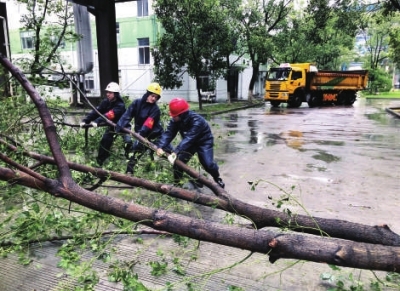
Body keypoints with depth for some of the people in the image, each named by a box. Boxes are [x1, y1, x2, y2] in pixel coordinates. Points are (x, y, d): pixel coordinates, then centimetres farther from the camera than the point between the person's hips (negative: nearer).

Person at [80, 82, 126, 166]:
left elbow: (109, 115, -46)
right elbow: (96, 111, -20)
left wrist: (97, 121, -59)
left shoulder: (120, 105, -30)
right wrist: (85, 120, -34)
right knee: (105, 140, -7)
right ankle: (99, 161, 5)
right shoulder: (106, 102, -10)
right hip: (112, 124, 5)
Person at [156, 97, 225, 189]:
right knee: (178, 160, -7)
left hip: (204, 141, -5)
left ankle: (218, 179, 15)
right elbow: (168, 133, -25)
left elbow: (189, 139, -46)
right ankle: (176, 183, 12)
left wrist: (176, 152, -55)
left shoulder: (197, 121, -38)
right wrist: (160, 146, -42)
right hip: (190, 143, 5)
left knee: (208, 164, -15)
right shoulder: (175, 120, -18)